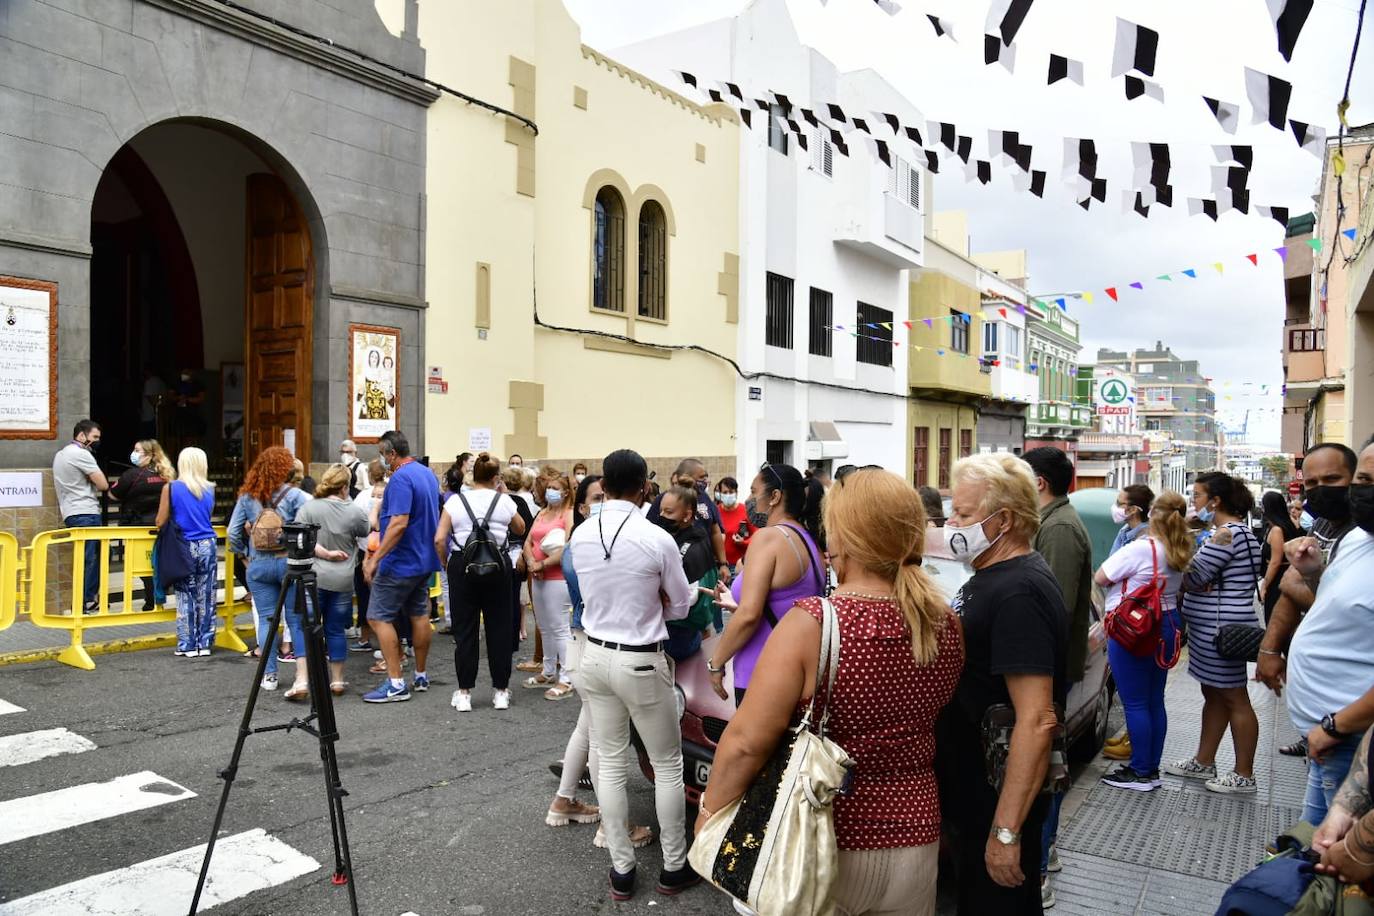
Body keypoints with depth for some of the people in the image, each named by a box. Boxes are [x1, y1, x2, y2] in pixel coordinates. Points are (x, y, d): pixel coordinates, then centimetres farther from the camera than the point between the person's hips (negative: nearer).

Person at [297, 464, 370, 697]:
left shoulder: (309, 508, -5)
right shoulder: (354, 512, -4)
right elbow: (366, 531, 14)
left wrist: (325, 553, -6)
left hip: (313, 577, -1)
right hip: (343, 580, 1)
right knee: (336, 630, 10)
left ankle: (302, 679, -1)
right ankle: (337, 680, 17)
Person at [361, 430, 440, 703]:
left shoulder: (400, 478, -19)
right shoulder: (427, 474, 10)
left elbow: (399, 523, -28)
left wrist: (375, 559, -26)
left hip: (400, 563, -9)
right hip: (424, 559, 10)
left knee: (379, 618, -3)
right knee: (419, 615, 15)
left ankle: (396, 684, -5)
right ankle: (421, 676, 23)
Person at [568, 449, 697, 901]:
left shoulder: (580, 536, -4)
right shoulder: (658, 539, -18)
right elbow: (680, 607, -5)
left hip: (596, 656, 5)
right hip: (642, 662, -5)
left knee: (610, 764, 15)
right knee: (668, 765, 13)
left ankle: (621, 869, 25)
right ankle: (674, 866, 26)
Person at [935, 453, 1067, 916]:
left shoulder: (1019, 593, -25)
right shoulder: (994, 575, 7)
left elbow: (1036, 720, -30)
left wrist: (1006, 831, -29)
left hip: (999, 802, -10)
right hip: (976, 789, 10)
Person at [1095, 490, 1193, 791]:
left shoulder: (1139, 549, -19)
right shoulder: (1180, 553, 6)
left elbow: (1100, 578, -12)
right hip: (1166, 627, 8)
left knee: (1135, 703, 0)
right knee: (1154, 700, 14)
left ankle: (1141, 773, 7)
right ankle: (1152, 768, 22)